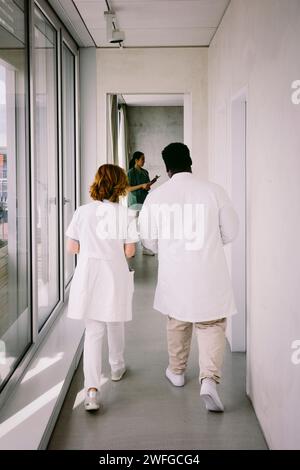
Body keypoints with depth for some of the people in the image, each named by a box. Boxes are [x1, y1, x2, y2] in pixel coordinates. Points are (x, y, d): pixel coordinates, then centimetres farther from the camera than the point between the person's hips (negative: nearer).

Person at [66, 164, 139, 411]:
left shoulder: (83, 212, -4)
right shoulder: (125, 214, -8)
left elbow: (72, 247, -2)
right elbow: (129, 251, -8)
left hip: (88, 276, 1)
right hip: (115, 275, 0)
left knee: (93, 331, 4)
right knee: (115, 325, 21)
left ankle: (92, 388, -8)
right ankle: (117, 367, 44)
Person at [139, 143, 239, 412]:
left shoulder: (156, 196, -7)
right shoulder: (213, 191, -9)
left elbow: (149, 240, 1)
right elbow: (231, 232, 0)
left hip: (174, 273, 2)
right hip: (208, 272, -2)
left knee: (177, 323, 21)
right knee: (211, 325, 6)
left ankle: (177, 371, 36)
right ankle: (210, 378, -11)